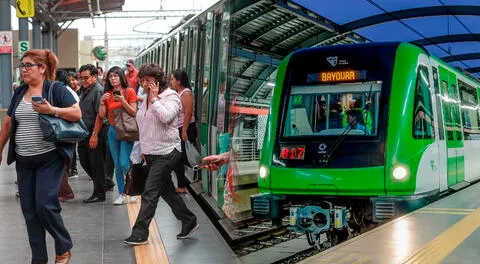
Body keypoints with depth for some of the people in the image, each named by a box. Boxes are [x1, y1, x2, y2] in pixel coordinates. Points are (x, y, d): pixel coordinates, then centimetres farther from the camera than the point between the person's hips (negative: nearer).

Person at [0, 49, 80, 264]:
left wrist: (52, 110, -24)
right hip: (23, 160, 6)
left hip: (50, 158, -6)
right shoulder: (19, 92, 10)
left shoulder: (56, 89, -6)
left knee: (45, 205, -11)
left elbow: (77, 114, -12)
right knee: (29, 210, 7)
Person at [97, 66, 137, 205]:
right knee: (117, 165, 6)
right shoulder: (107, 94, 7)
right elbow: (102, 115, 4)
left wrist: (123, 101, -20)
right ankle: (122, 194, 13)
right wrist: (102, 101, -10)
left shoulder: (129, 91, -5)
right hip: (112, 131, 5)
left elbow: (134, 113, -9)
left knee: (124, 164, -13)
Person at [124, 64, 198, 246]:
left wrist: (154, 99, -19)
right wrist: (144, 149, 21)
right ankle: (189, 222, 27)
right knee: (167, 190, 14)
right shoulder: (147, 99, 13)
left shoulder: (171, 96, -9)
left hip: (166, 152, -9)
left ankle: (140, 234, -8)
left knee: (150, 193, -10)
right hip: (151, 153, 9)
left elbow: (166, 117, -27)